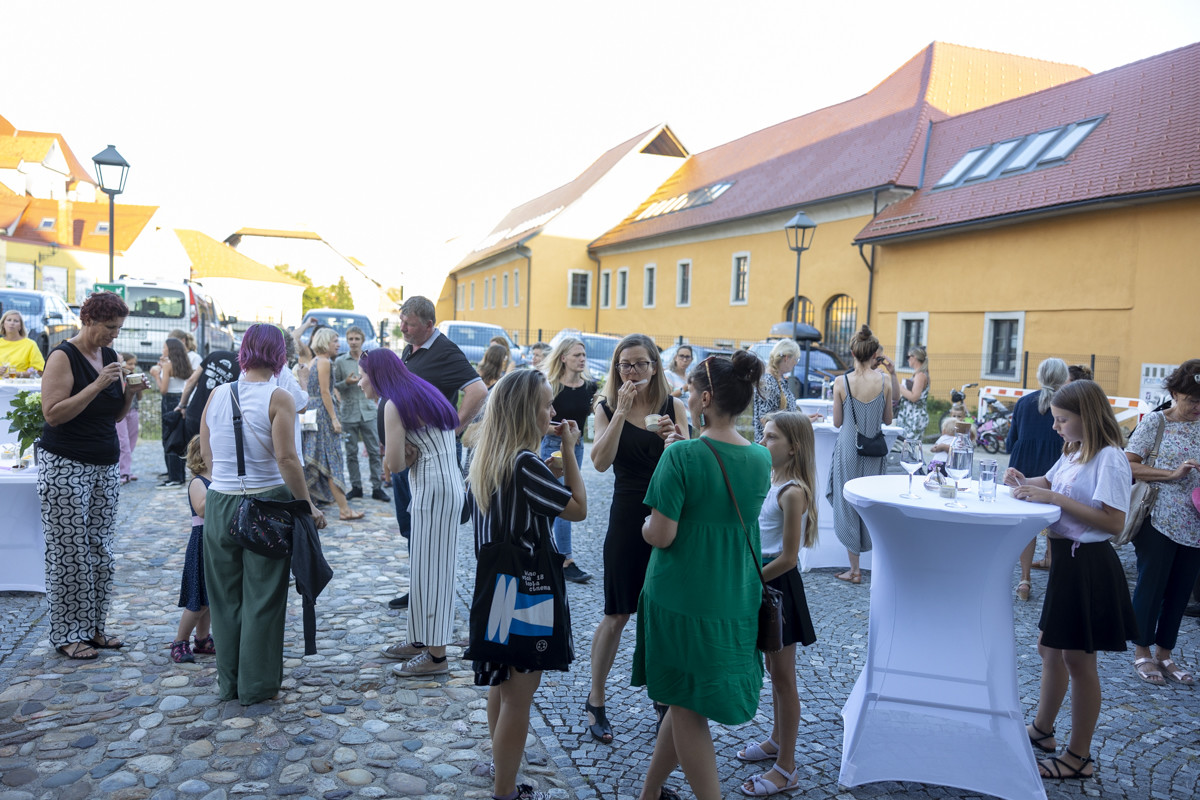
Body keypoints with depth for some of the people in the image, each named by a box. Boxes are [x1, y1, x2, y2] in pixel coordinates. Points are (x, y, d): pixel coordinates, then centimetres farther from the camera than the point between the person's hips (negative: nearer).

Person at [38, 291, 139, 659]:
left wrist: (131, 390, -3)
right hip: (66, 467, -6)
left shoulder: (110, 356, 10)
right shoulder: (63, 356, -9)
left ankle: (93, 627, 18)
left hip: (106, 466, 6)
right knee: (70, 553, -2)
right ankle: (67, 635, 9)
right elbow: (53, 414, -18)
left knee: (100, 550, 8)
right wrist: (97, 384, -22)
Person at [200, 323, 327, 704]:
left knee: (225, 597, 16)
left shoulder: (216, 395, 3)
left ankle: (229, 681, 27)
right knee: (262, 598, 8)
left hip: (219, 504, 4)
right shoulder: (278, 398, -13)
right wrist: (308, 505, -11)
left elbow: (206, 453, 10)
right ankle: (257, 685, 17)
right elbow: (286, 458, -18)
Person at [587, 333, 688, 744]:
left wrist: (673, 438, -21)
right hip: (628, 516, -1)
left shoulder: (672, 406, 2)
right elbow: (601, 462, -15)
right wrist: (622, 411, -19)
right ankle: (595, 701, 23)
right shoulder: (607, 408, 0)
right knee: (617, 614, 6)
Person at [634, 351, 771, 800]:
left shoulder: (681, 456, -19)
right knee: (684, 703, 21)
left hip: (680, 600, -6)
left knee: (686, 709, 10)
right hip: (737, 604, 6)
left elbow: (661, 536, -20)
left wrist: (645, 527, 3)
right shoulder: (762, 460, 0)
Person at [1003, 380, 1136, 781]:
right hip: (1065, 559, 9)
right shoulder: (1073, 453, 9)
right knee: (1050, 649, 20)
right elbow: (1049, 482, 22)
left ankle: (1079, 758, 18)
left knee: (1078, 660, 3)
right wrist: (1023, 481, 1)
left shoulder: (1109, 459, -18)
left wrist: (1056, 499, -26)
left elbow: (1114, 522, -25)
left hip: (1088, 566, -9)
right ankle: (1042, 729, 38)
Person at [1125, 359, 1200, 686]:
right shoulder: (1155, 423, -6)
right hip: (1159, 521, -5)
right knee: (1151, 586, 5)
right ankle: (1142, 652, 21)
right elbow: (1127, 465, -12)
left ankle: (1164, 653, 28)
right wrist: (1173, 474, -18)